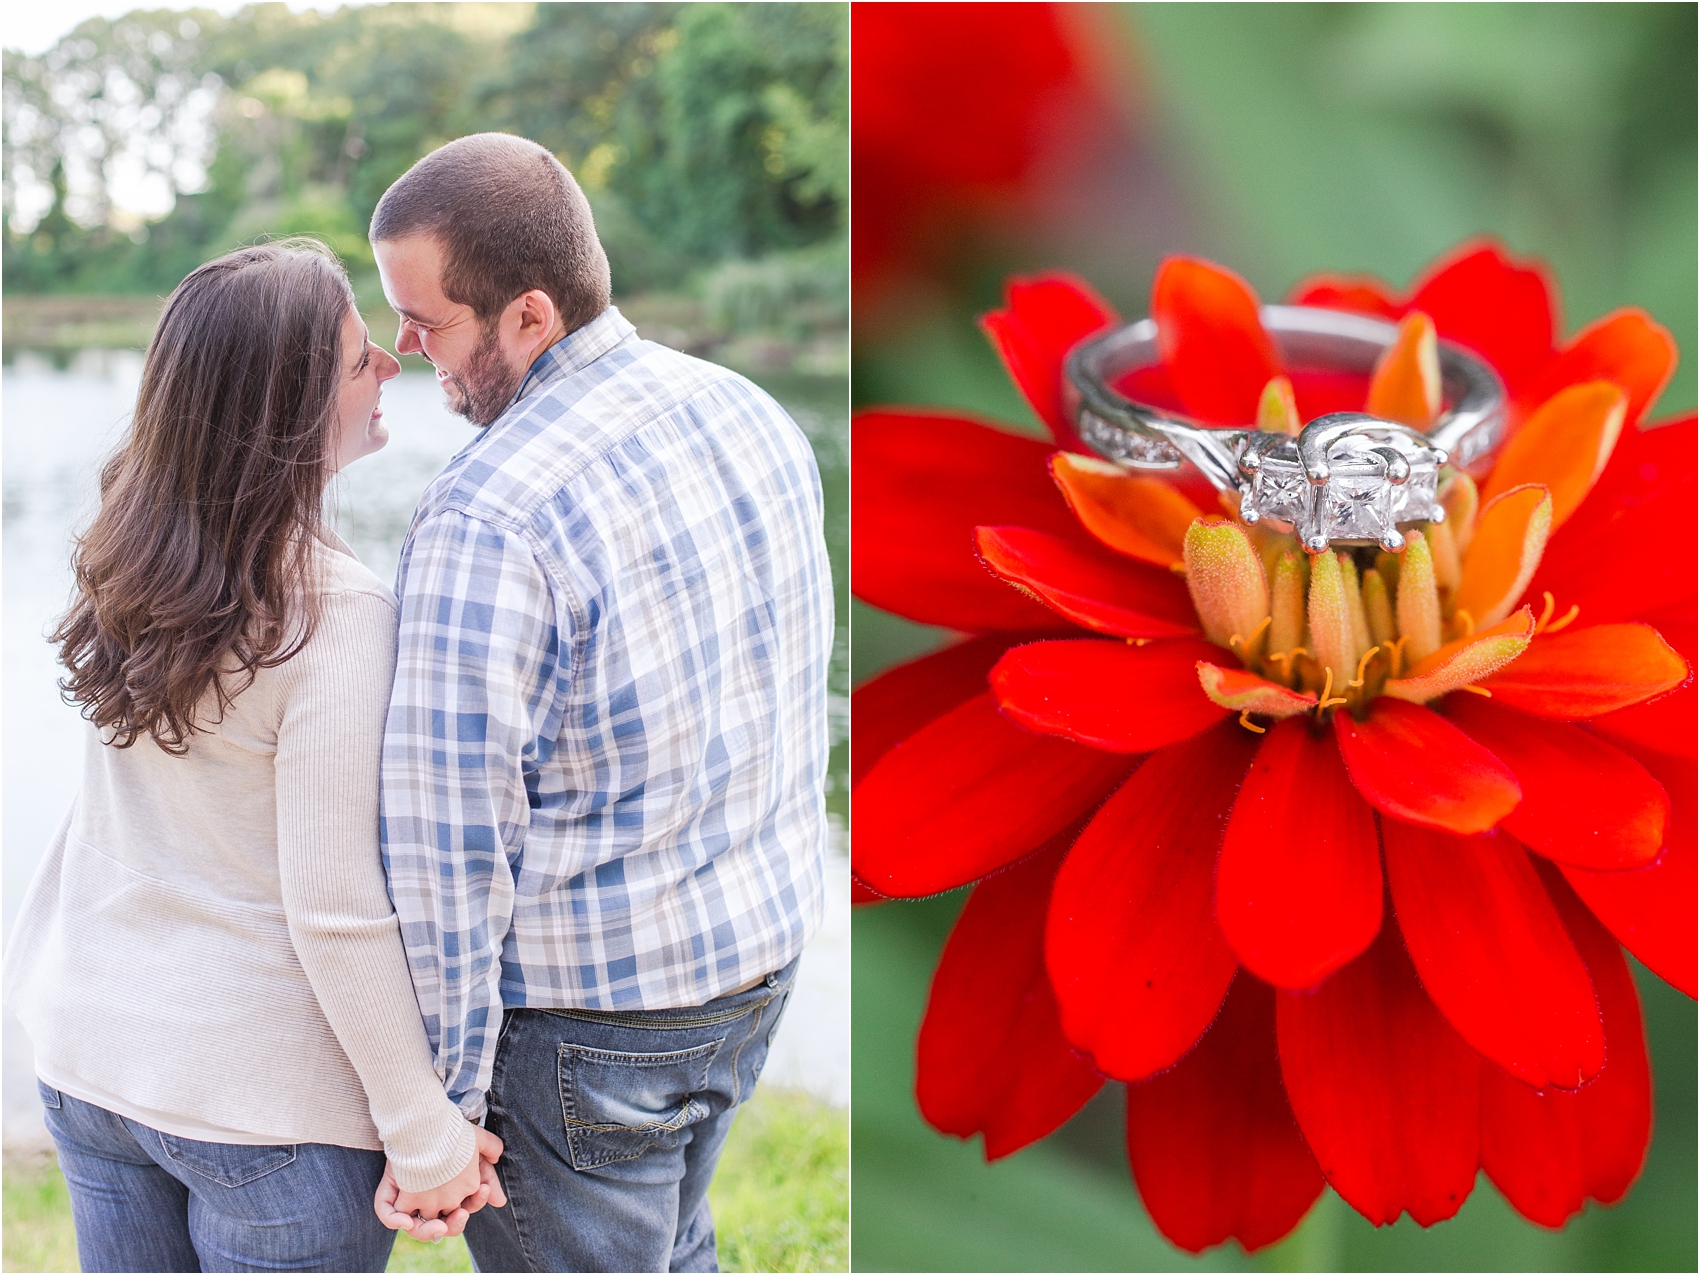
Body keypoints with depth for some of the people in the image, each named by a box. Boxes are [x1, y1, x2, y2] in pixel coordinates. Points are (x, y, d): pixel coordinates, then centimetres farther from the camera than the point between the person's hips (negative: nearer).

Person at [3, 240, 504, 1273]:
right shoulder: (341, 617, -24)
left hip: (92, 1050, 7)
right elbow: (336, 910, -23)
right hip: (269, 1099, -7)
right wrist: (426, 1137, -16)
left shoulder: (130, 561, -3)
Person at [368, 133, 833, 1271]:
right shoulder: (754, 416, 0)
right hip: (759, 960, 8)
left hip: (585, 1018, -8)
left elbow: (448, 839, -24)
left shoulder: (489, 518, -26)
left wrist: (441, 1101, -14)